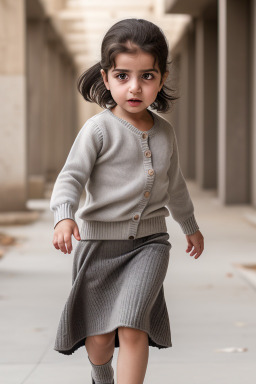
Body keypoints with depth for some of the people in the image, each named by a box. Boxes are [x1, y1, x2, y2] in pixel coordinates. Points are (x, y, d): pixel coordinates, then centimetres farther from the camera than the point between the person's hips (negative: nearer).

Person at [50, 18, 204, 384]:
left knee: (132, 325, -17)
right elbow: (71, 177, -13)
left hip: (149, 239, 2)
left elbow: (174, 184, 23)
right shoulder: (99, 128, -10)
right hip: (100, 240, -2)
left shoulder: (165, 132, 7)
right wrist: (64, 217, -32)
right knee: (99, 338, 8)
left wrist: (190, 226, 35)